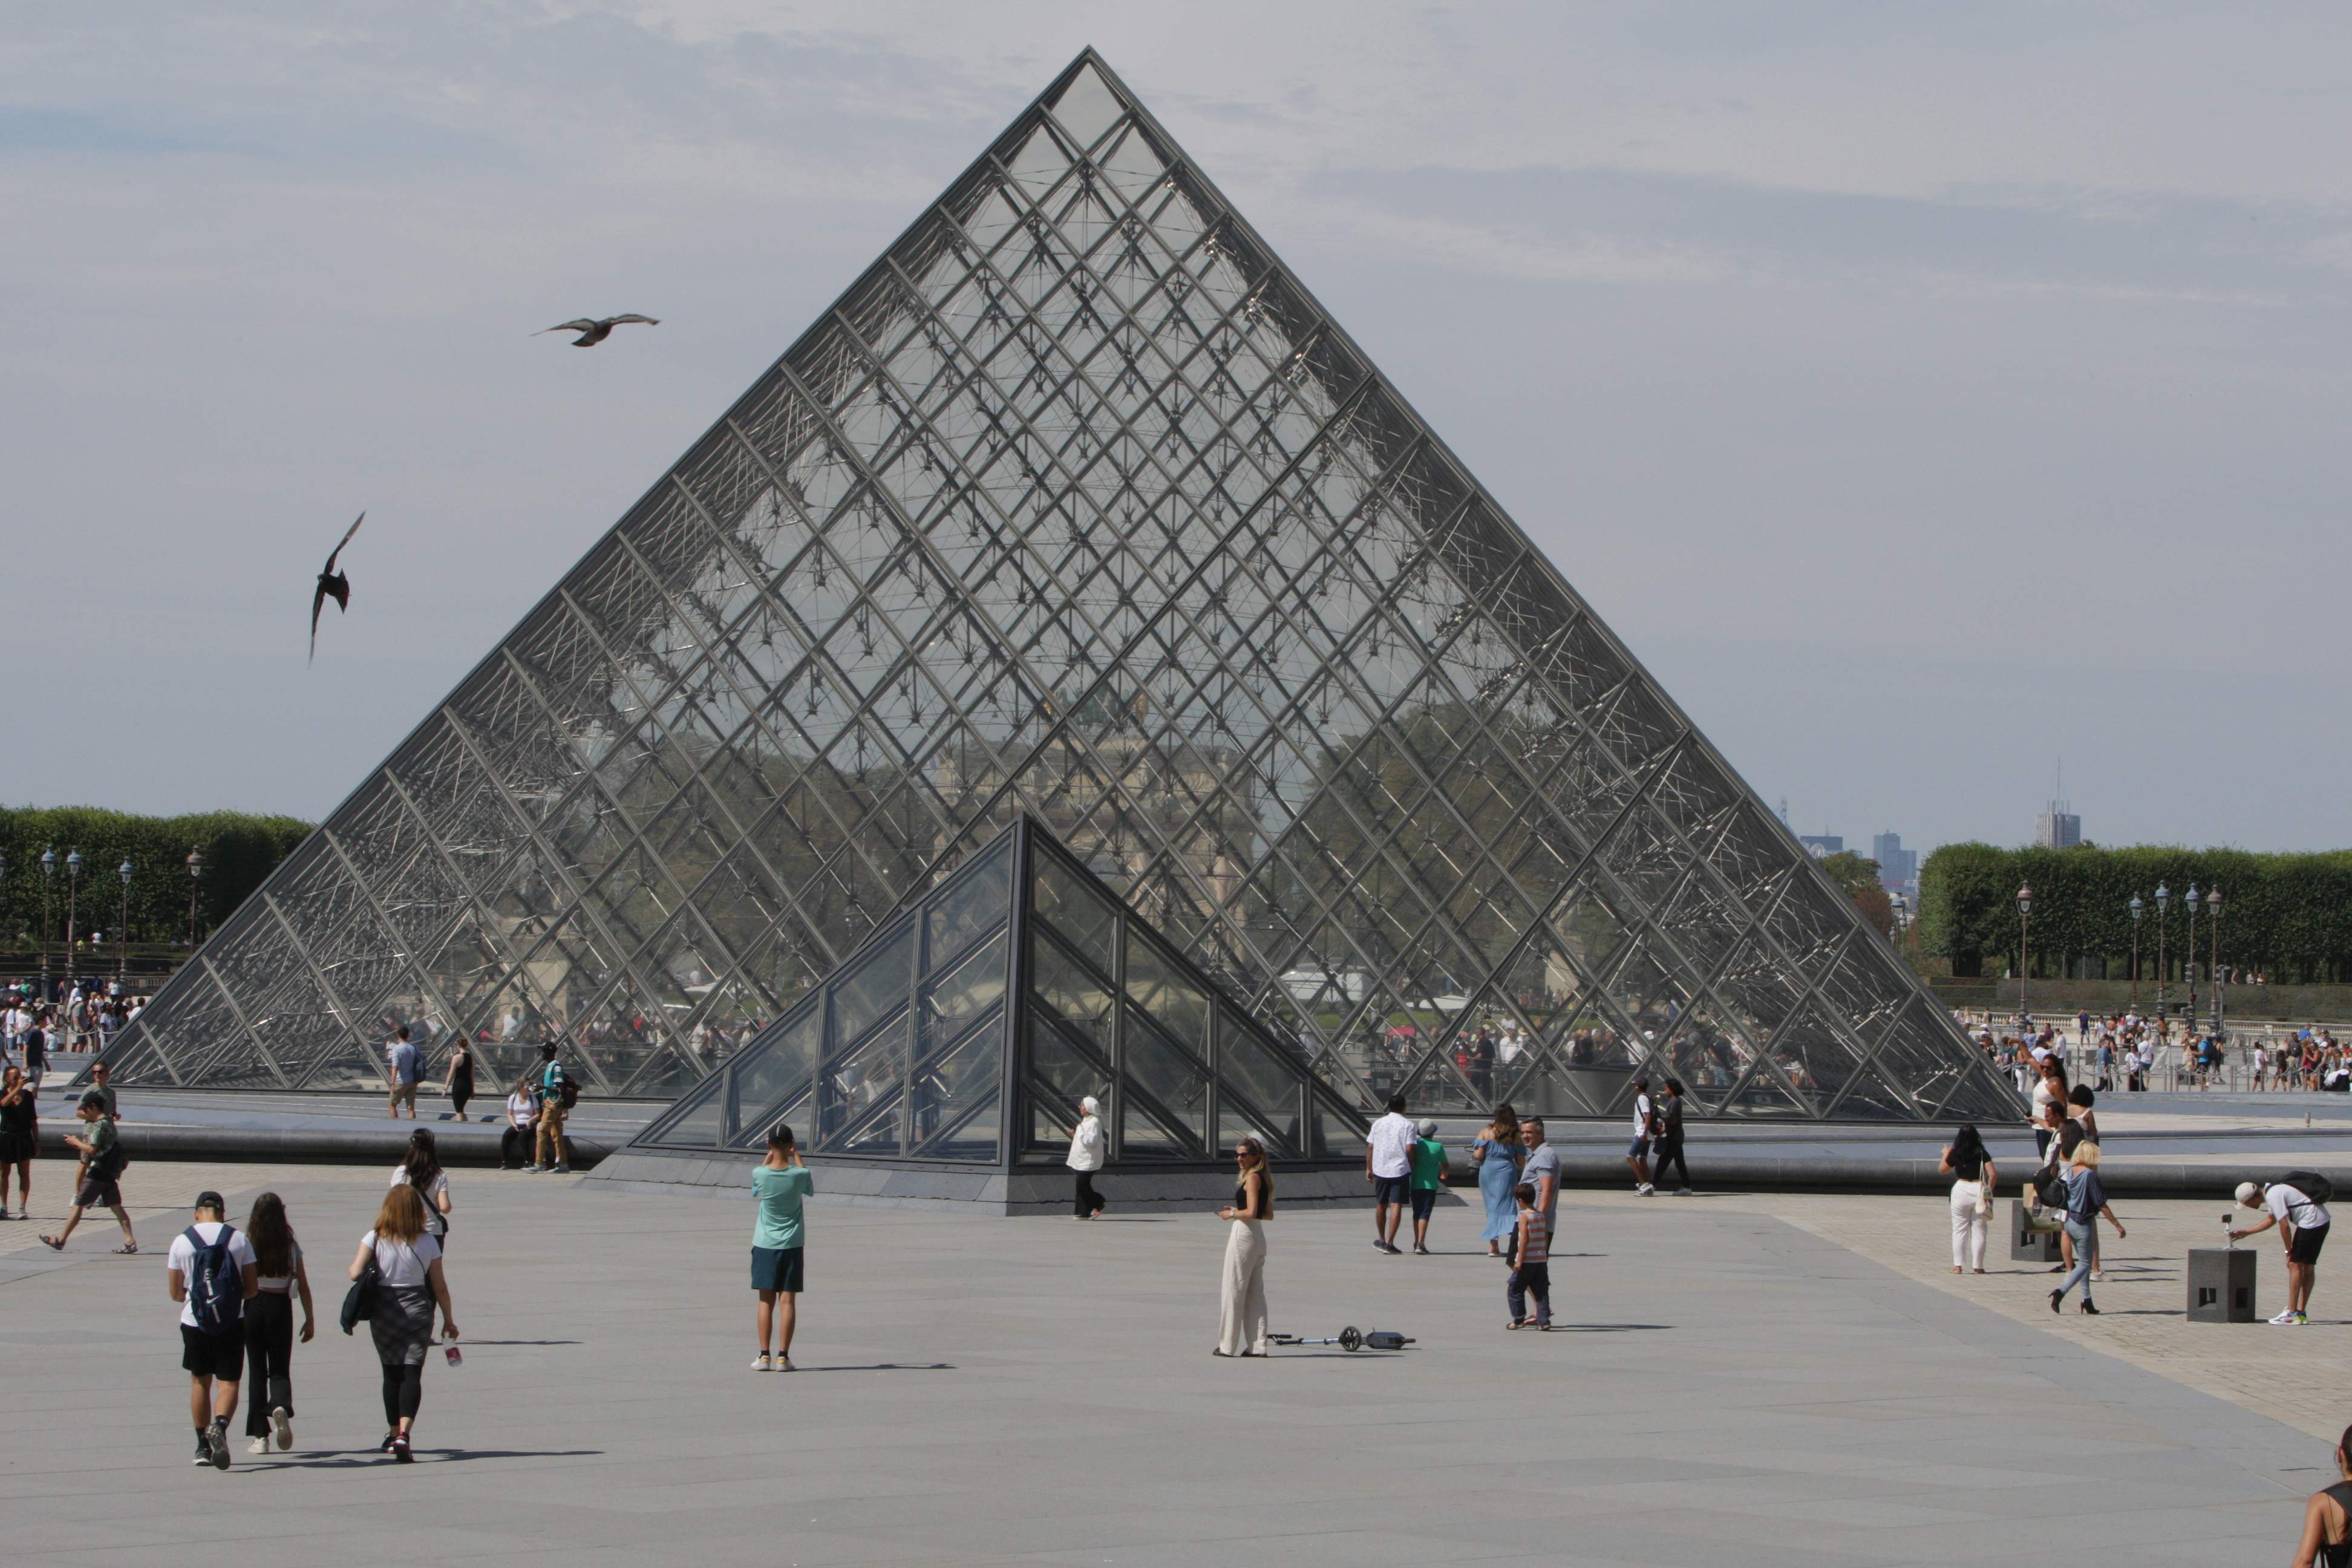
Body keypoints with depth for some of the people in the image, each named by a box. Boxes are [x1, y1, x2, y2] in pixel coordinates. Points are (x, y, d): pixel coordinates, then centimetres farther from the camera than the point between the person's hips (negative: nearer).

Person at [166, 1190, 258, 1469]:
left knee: (200, 1382, 16)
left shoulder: (182, 1241, 0)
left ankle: (203, 1446, 19)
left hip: (194, 1321, 1)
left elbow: (175, 1293, 4)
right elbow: (252, 1287, 1)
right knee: (228, 1383, 0)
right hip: (232, 1322, -1)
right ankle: (220, 1425, -28)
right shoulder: (239, 1239, -1)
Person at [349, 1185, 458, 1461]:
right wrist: (449, 1321, 11)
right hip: (418, 1310, -1)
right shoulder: (427, 1242, -3)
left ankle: (394, 1434, 24)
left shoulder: (374, 1239, -7)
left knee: (392, 1374, 15)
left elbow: (355, 1273, -15)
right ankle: (404, 1433, -21)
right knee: (412, 1374, -2)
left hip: (383, 1311, 1)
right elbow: (440, 1287, 0)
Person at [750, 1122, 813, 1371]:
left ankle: (764, 1356, 1)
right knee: (788, 1301, 1)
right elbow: (810, 1189, 13)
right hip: (792, 1245, 0)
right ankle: (783, 1356, -2)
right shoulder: (800, 1175, -11)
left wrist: (770, 1154, 17)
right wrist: (796, 1156, 18)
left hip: (764, 1245, 0)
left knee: (766, 1301, 4)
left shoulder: (760, 1174, -11)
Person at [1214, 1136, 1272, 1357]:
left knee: (1234, 1290, -2)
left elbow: (1251, 1212, -21)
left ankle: (1227, 1345, 1)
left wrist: (1232, 1214, -6)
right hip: (1259, 1236, 9)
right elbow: (1269, 1214, 17)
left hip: (1244, 1234, -9)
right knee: (1255, 1293, 9)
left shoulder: (1252, 1177, -13)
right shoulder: (1264, 1178, 14)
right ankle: (1257, 1345, 7)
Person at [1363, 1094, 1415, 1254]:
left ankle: (1381, 1240, 28)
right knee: (1396, 1206, -4)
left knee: (1381, 1205, 17)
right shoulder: (1407, 1125, -4)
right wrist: (1412, 1168, 4)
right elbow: (1409, 1150, -9)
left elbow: (1370, 1147, 5)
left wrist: (1369, 1168, 13)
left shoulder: (1378, 1124, 5)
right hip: (1400, 1169, -4)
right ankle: (1390, 1243, -12)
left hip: (1380, 1169, 4)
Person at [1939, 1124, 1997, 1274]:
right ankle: (1978, 1266, 7)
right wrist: (1989, 1191, 7)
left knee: (1959, 1229, 7)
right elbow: (1993, 1175, -7)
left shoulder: (1956, 1154, -2)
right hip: (1979, 1191, 0)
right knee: (1978, 1231, 7)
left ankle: (1958, 1265, 5)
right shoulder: (1982, 1154, -2)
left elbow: (1942, 1170, 13)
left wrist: (1945, 1155, 29)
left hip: (1961, 1189, 0)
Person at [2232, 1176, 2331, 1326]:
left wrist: (2289, 1252, -6)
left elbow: (2284, 1226, -17)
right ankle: (2302, 1312, 17)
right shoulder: (2272, 1190, 16)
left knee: (2295, 1265, -7)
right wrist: (2246, 1233, 32)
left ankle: (2292, 1314, -8)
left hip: (2311, 1221, -10)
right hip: (2322, 1220, 10)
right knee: (2308, 1266, 13)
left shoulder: (2273, 1196, -16)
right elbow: (2271, 1220, 31)